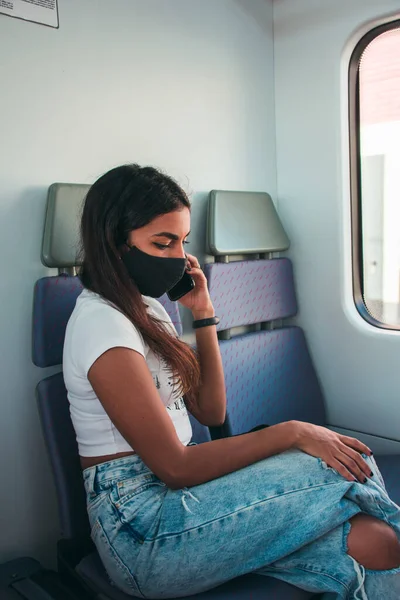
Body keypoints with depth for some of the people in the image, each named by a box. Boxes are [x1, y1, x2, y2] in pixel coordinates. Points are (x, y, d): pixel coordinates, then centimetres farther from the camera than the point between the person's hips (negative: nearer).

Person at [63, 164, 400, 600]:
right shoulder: (101, 322, -17)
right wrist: (292, 432, -17)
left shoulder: (145, 308, 12)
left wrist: (203, 315, 3)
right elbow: (175, 467, -19)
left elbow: (210, 412, 10)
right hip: (141, 531, -7)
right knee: (345, 470, -16)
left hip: (168, 495, 8)